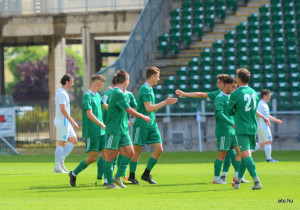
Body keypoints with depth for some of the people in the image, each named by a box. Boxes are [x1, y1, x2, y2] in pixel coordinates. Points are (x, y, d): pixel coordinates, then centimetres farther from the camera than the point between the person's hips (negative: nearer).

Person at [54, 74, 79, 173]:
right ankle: (57, 167, -1)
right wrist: (72, 122, -23)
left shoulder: (61, 93, 16)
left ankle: (61, 161, 8)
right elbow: (63, 110, -24)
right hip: (62, 123, -10)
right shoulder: (62, 93, -16)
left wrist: (71, 122, 24)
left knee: (74, 140, 10)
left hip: (66, 123, 10)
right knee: (61, 144, -5)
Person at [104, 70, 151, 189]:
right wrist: (144, 117, -4)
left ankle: (118, 177, 7)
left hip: (123, 130, 9)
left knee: (129, 152, 3)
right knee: (111, 155, -4)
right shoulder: (118, 94, -16)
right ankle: (109, 183, -1)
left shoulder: (119, 93, 14)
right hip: (114, 130, -9)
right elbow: (129, 110, -14)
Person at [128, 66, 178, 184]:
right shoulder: (145, 89, -14)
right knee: (137, 151, 0)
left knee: (159, 149, 1)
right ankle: (132, 177, 12)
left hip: (152, 125, 9)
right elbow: (149, 108, -21)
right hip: (141, 125, -9)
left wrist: (166, 102, 10)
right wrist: (165, 103, -16)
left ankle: (146, 174, 11)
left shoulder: (150, 89, 15)